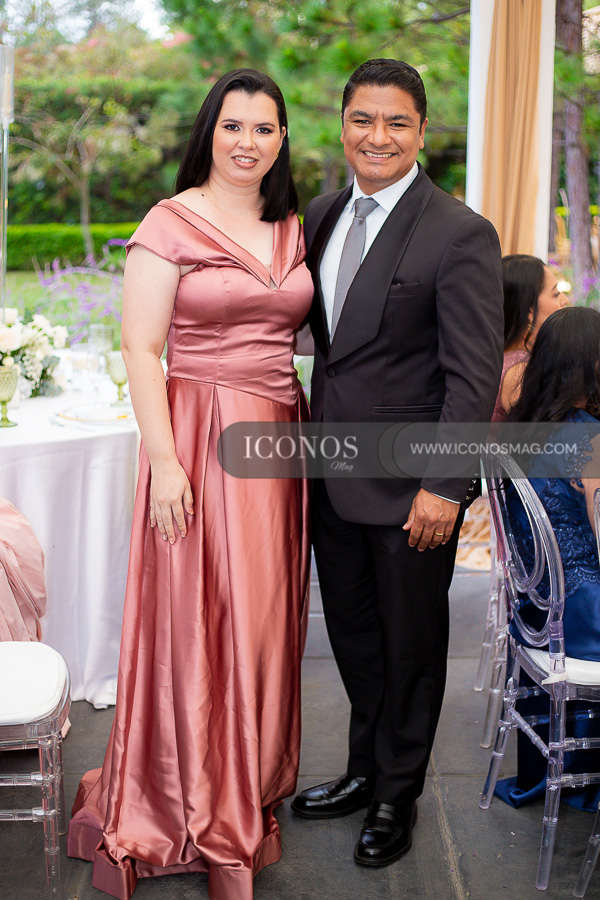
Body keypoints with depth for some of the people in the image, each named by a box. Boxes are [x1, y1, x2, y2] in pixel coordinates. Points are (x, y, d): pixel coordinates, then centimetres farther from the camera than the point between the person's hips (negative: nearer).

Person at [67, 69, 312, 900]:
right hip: (200, 436, -6)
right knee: (202, 622, 1)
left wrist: (311, 432, 6)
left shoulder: (291, 230, 12)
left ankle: (255, 790, 30)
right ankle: (215, 830, 16)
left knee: (265, 621, 12)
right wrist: (163, 462, -16)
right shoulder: (172, 224, -6)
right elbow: (140, 349, -10)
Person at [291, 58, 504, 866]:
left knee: (411, 642, 11)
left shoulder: (460, 234, -13)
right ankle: (365, 769, 40)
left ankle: (397, 797, 31)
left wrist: (443, 486, -19)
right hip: (334, 474, 6)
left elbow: (475, 374, -15)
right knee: (352, 632, 19)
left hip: (410, 487, -6)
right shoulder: (321, 216, 7)